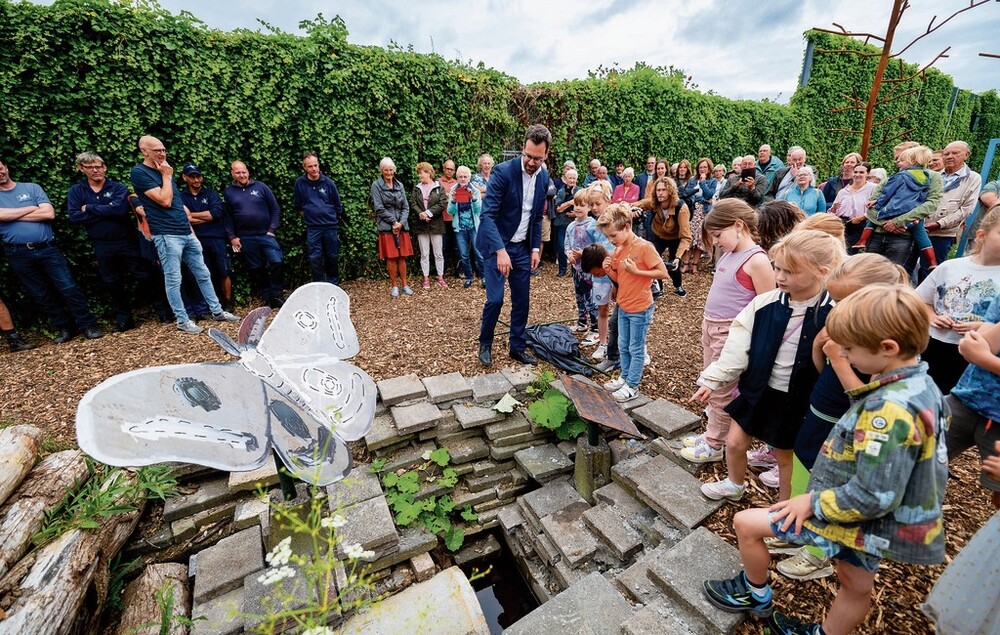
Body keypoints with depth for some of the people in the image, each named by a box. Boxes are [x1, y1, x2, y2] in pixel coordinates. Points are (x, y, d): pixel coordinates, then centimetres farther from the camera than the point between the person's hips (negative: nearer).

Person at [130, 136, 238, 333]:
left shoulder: (164, 171, 18)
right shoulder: (139, 173, -6)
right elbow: (165, 201, -16)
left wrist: (191, 228, 18)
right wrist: (166, 176, -5)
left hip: (187, 233, 8)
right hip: (166, 235, -7)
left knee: (203, 274, 10)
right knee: (173, 281, -1)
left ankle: (217, 312, 18)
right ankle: (182, 321, 7)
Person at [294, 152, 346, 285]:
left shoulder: (328, 182, -1)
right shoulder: (300, 183, 0)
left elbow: (338, 205, 9)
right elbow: (297, 206, 11)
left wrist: (331, 218, 12)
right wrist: (308, 217, 8)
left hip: (331, 226, 0)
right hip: (312, 228, 0)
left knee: (332, 256, 8)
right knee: (315, 258, 0)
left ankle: (333, 284, 25)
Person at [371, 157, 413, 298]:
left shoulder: (399, 185, 12)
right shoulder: (376, 185, 1)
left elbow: (405, 207, 8)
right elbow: (379, 208, -7)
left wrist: (401, 223, -8)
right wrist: (394, 222, -11)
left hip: (402, 226, 3)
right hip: (386, 226, -3)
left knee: (402, 256, 5)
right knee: (391, 257, -1)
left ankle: (405, 284, 14)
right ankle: (394, 285, 9)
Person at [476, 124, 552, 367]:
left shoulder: (544, 177, 2)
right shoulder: (504, 171, -17)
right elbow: (487, 214, -23)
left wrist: (536, 248, 6)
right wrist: (500, 251, -33)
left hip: (522, 247, 6)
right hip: (496, 244, -5)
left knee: (521, 300, 7)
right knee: (496, 298, -9)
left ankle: (518, 347, 23)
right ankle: (485, 344, 16)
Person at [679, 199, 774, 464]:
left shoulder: (756, 260, -18)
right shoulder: (728, 254, 7)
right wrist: (708, 324, 17)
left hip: (731, 333, -8)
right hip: (711, 327, 8)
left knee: (721, 392, 5)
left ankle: (714, 446, 21)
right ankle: (712, 433, 35)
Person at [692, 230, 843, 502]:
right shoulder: (764, 304, -10)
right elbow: (738, 346, -8)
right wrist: (712, 380, -9)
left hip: (797, 401, -3)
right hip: (757, 390, 3)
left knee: (785, 456, 16)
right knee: (735, 442, 14)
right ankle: (733, 485, 44)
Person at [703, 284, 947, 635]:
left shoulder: (890, 409, -33)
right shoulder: (921, 385, -2)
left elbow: (873, 496, -30)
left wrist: (813, 503, -18)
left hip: (858, 518, -9)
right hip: (873, 516, 9)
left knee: (746, 522, 2)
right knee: (856, 586, 27)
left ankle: (756, 595, 27)